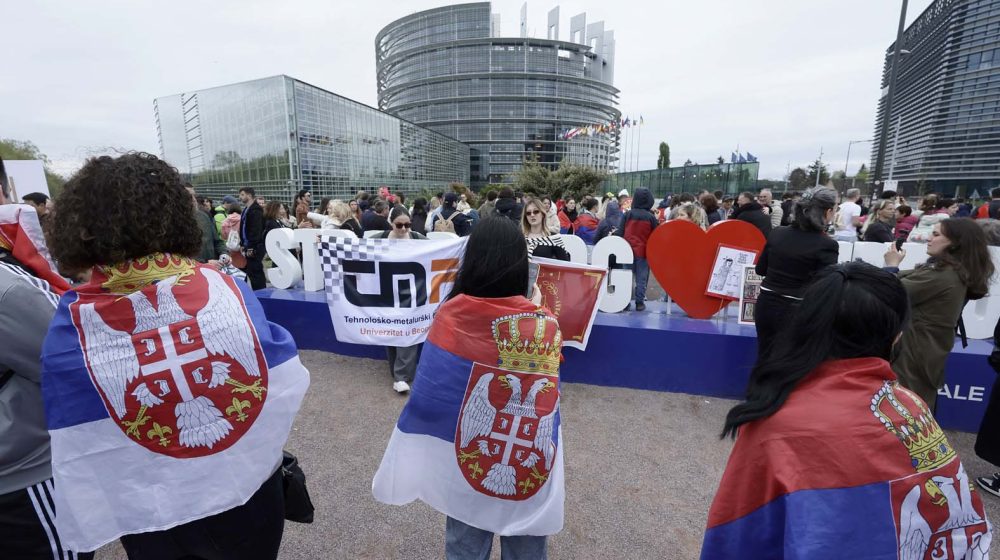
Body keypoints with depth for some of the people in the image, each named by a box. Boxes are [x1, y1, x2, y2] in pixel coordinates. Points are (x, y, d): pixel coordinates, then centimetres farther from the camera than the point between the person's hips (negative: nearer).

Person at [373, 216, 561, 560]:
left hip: (466, 466, 0)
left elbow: (429, 392, -12)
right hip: (531, 467, 1)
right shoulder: (544, 323, -14)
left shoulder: (451, 316, -17)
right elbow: (547, 387, -1)